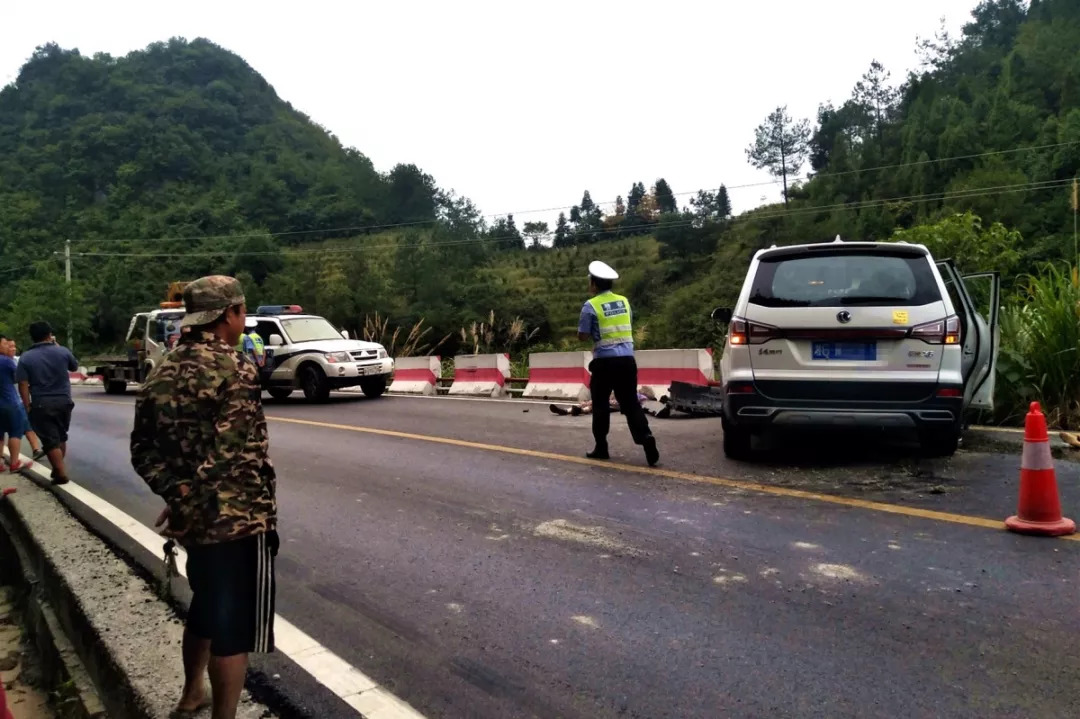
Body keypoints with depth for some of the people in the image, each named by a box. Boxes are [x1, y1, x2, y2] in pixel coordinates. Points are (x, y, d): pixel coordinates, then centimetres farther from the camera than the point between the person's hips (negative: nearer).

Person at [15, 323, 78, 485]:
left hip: (42, 404, -3)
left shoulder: (26, 357, -5)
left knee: (50, 441, 1)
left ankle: (61, 474, -2)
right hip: (64, 401, 3)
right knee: (61, 437, 19)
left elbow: (23, 384, -9)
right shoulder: (62, 351, -1)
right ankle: (59, 469, 28)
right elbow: (74, 367, 18)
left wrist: (27, 406, -4)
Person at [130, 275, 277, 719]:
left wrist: (177, 495, 3)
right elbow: (235, 456, -24)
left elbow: (143, 451, 8)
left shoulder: (162, 373, 7)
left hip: (193, 519, 9)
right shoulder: (234, 370, -18)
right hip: (236, 519, -8)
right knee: (234, 625, 5)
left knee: (206, 609, 26)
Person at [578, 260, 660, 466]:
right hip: (627, 359, 4)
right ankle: (646, 437, -13)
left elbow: (582, 336, -4)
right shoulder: (624, 301, 11)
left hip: (605, 361, -4)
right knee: (631, 403, 6)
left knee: (600, 404, 10)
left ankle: (601, 447, 14)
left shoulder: (590, 306, -6)